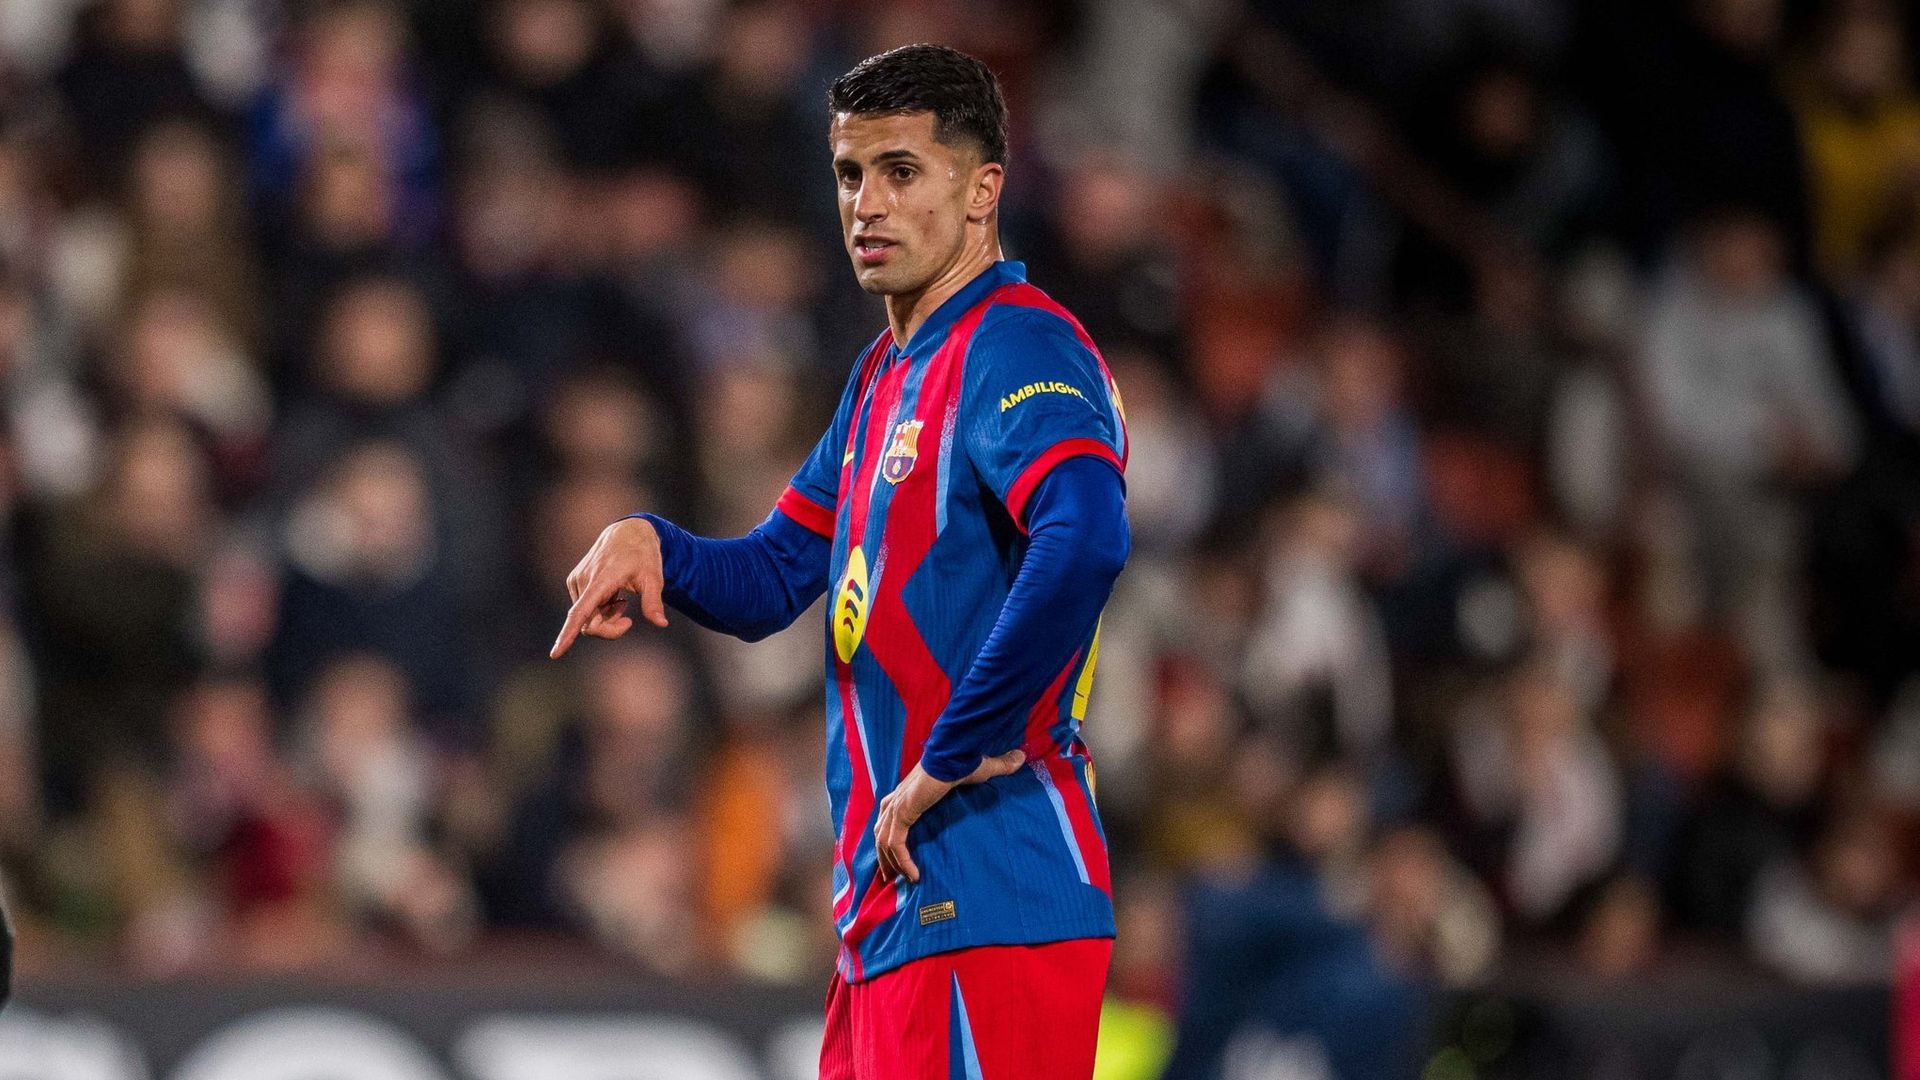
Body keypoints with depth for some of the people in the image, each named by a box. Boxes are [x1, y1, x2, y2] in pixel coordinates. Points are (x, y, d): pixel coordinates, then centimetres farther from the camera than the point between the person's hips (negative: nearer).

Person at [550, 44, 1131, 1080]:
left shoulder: (1019, 352, -13)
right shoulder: (883, 376, 19)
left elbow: (1084, 544, -32)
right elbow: (769, 584, 25)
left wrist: (954, 758, -26)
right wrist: (651, 546, 3)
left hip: (987, 906, -10)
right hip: (889, 907, 10)